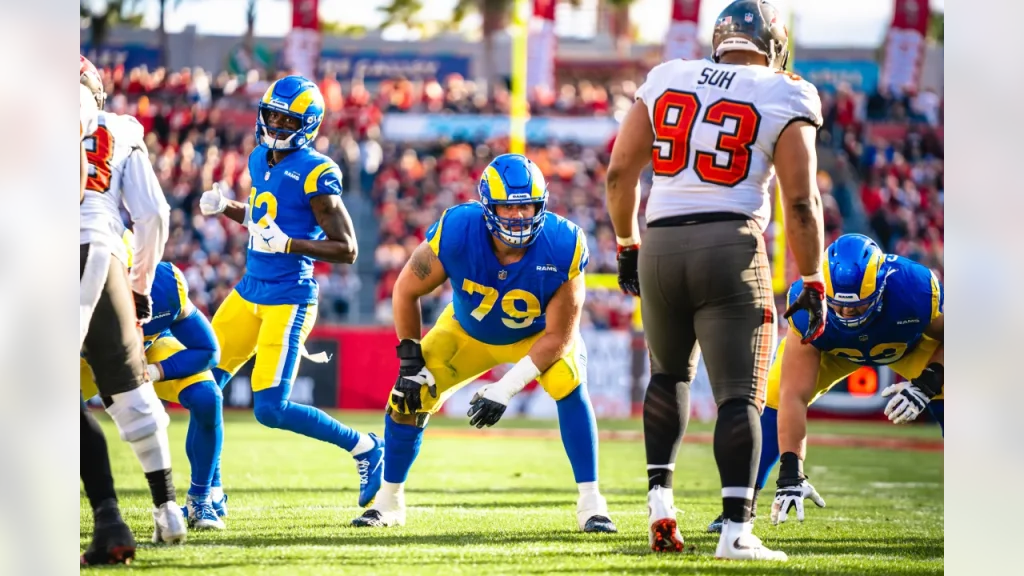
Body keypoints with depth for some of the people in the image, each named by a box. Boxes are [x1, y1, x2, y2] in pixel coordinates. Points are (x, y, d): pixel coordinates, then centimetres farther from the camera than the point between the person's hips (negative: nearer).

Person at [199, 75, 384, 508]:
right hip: (249, 292, 8)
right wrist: (225, 207, 10)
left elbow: (346, 249, -15)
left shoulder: (315, 173, -15)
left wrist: (287, 244, -26)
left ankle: (365, 448, 7)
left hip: (288, 299, -8)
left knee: (270, 410, -13)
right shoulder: (260, 160, 10)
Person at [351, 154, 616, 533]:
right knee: (410, 397, -9)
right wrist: (410, 361, -14)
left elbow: (558, 336, -26)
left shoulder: (562, 248, -34)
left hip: (539, 334, -2)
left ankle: (590, 505, -19)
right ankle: (389, 502, 14)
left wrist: (506, 389, -31)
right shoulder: (456, 233, -33)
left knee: (569, 388, -28)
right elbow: (406, 291, -14)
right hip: (469, 331, 2)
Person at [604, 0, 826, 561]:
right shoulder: (785, 98, 2)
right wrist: (812, 283, 5)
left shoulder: (666, 80, 11)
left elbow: (619, 173, 11)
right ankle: (736, 530, -13)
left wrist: (628, 245, 24)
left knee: (670, 371, 25)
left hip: (659, 243, 4)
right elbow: (800, 202, -3)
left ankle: (659, 497, 14)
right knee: (739, 393, -3)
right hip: (732, 246, -4)